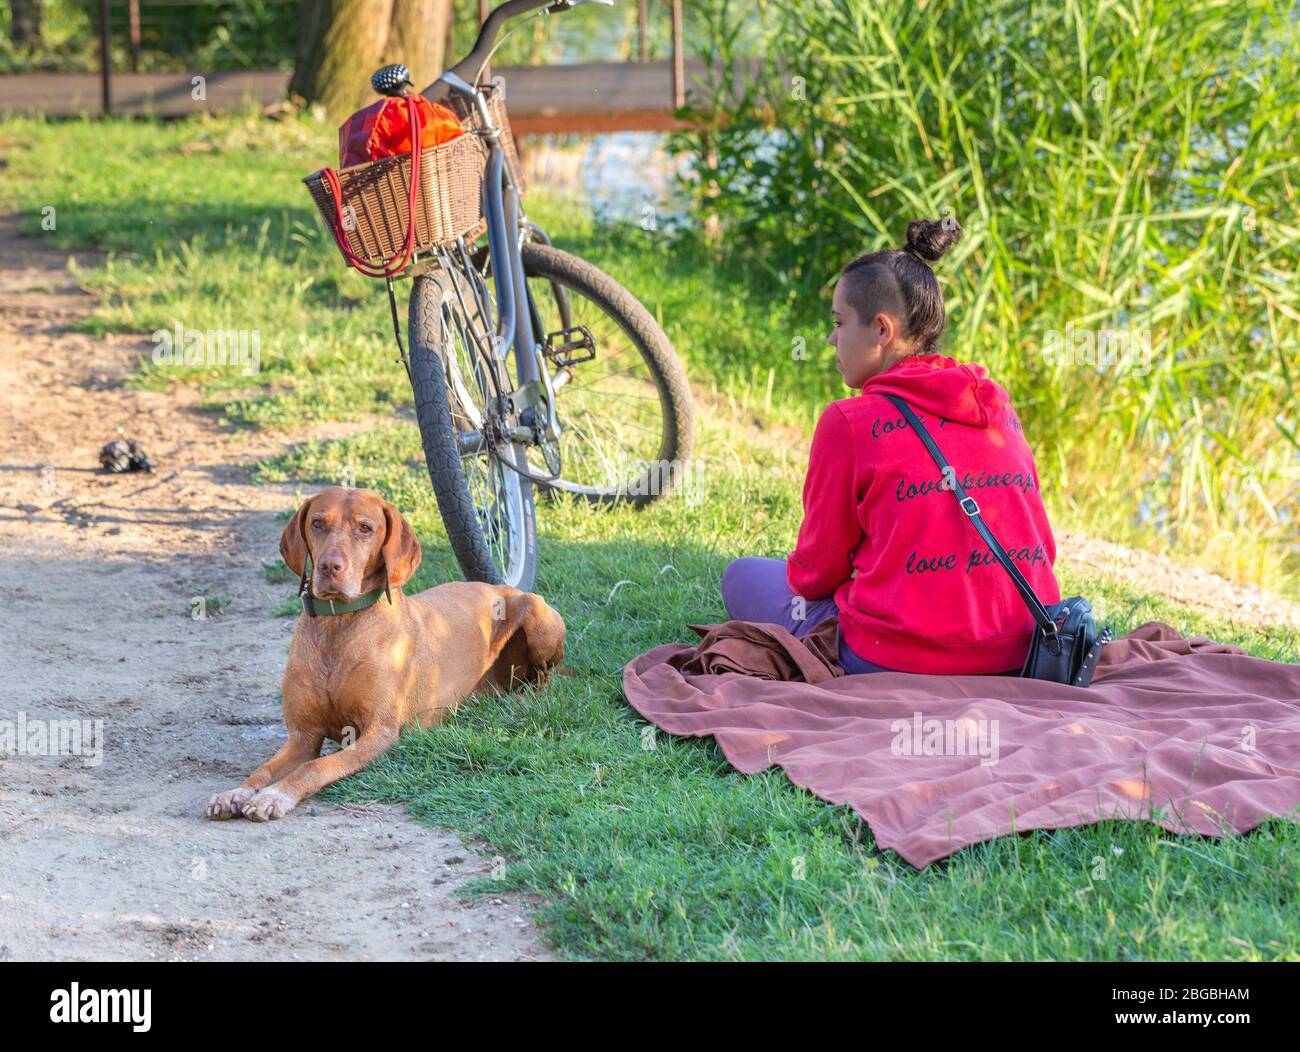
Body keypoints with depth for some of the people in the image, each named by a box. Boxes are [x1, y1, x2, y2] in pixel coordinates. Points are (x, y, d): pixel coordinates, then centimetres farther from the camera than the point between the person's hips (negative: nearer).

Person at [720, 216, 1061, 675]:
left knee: (743, 576, 17)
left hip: (898, 662, -7)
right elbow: (1040, 547, 14)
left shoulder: (850, 422, -10)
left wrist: (804, 578, 23)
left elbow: (817, 570, 0)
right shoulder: (999, 405, 6)